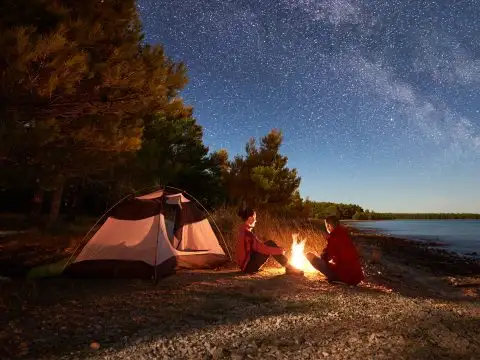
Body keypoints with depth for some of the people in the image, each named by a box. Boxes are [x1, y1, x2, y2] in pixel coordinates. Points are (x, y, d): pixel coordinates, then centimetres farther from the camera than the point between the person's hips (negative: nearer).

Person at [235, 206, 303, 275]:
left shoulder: (244, 230, 8)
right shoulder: (247, 233, -22)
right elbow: (262, 248, -22)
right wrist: (280, 250, -10)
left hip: (247, 264, 9)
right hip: (248, 266, -9)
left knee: (270, 243, 7)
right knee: (270, 244, -13)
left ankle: (289, 267, 9)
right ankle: (289, 268, -5)